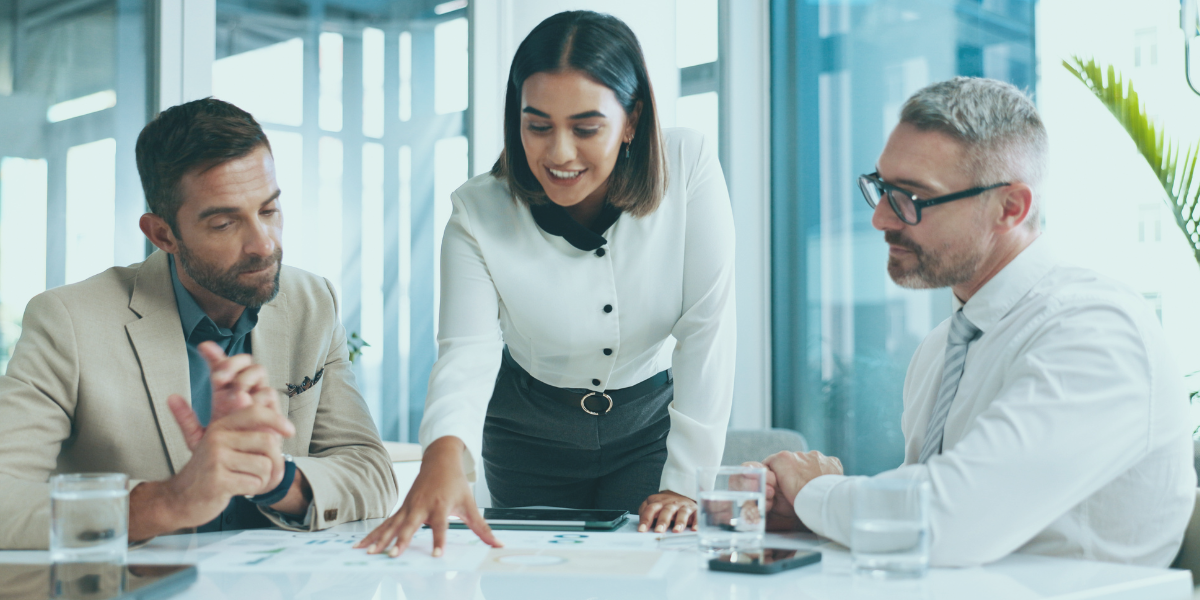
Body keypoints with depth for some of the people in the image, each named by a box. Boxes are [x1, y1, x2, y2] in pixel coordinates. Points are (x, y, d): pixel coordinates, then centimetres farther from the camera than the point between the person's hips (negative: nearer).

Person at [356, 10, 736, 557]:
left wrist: (685, 479, -24)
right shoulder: (477, 214, -22)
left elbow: (708, 327, -21)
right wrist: (445, 449, -55)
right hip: (529, 434, 1)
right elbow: (467, 353, -32)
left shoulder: (688, 165, -23)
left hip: (647, 423, 0)